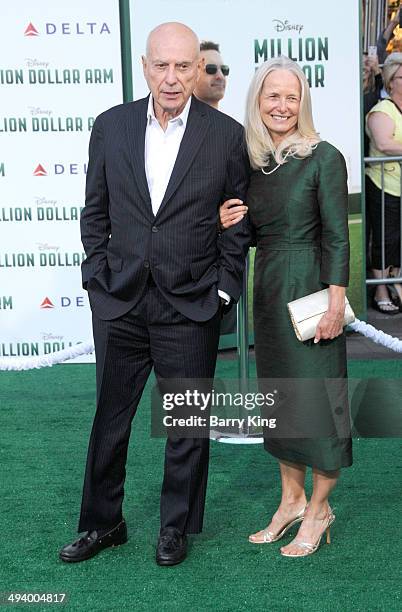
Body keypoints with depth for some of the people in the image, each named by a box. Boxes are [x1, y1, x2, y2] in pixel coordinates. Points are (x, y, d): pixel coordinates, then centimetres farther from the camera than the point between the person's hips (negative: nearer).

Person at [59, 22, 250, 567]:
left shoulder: (227, 134, -4)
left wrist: (223, 288, -3)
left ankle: (177, 526, 30)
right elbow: (95, 213, 9)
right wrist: (98, 274, 2)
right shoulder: (110, 127, 2)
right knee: (110, 418, 13)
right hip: (118, 302, 2)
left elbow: (238, 221, 1)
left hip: (190, 306, -2)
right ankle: (103, 523, 31)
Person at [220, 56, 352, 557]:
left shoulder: (323, 158, -9)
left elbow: (336, 238, -11)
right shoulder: (251, 162, 8)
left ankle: (319, 507, 18)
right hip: (267, 289, 6)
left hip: (310, 289, -6)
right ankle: (291, 500, 28)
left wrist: (335, 304, -16)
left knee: (316, 394, 1)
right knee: (279, 395, 13)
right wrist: (228, 224, -5)